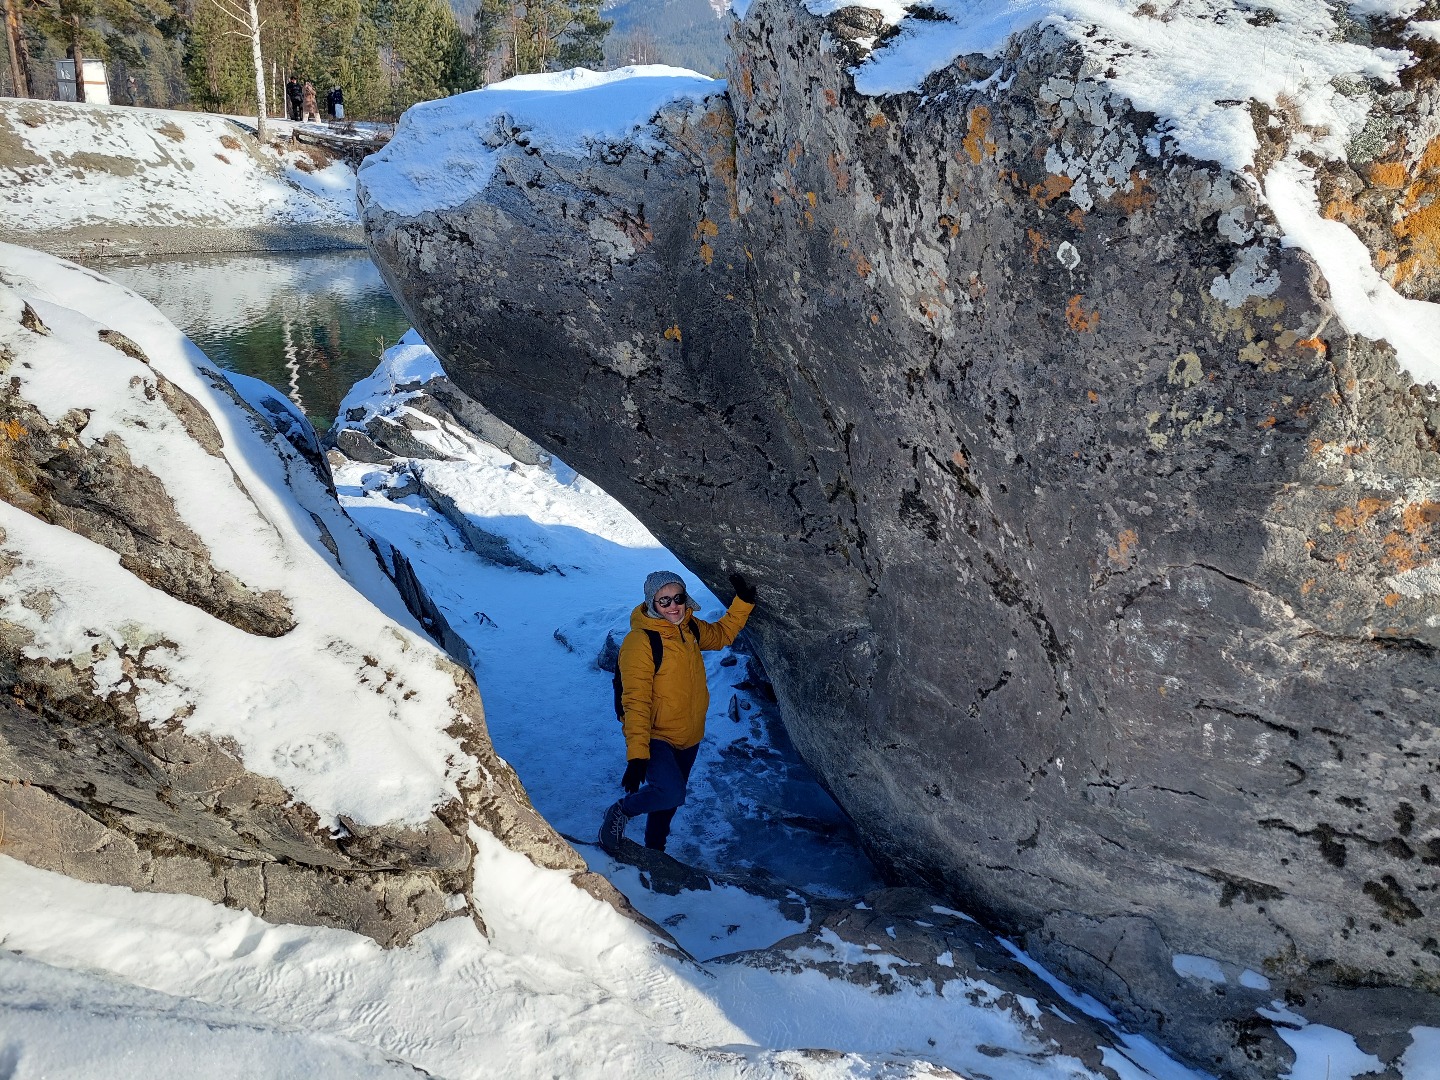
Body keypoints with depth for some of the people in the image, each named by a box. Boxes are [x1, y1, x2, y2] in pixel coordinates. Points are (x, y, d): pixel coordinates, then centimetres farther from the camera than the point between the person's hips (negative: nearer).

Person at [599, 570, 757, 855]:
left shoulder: (690, 628, 0)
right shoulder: (640, 641, -22)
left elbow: (722, 634, 21)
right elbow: (635, 701, -26)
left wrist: (743, 601, 8)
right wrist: (637, 754, -32)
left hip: (689, 737, 7)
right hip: (655, 738, -7)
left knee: (669, 800, 20)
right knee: (670, 792, -27)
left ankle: (654, 850, 45)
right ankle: (621, 812, 1)